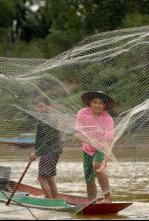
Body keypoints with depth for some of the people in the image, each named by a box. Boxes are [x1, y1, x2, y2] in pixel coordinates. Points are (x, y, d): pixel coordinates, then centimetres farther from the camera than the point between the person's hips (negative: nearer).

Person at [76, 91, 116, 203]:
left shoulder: (108, 119, -23)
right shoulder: (83, 114, -15)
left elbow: (109, 141, -29)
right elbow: (78, 133, -19)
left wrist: (105, 161, -40)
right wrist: (90, 141, -40)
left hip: (101, 149, -3)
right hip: (88, 150, 3)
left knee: (96, 165, -31)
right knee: (89, 180, 0)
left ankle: (107, 197, -25)